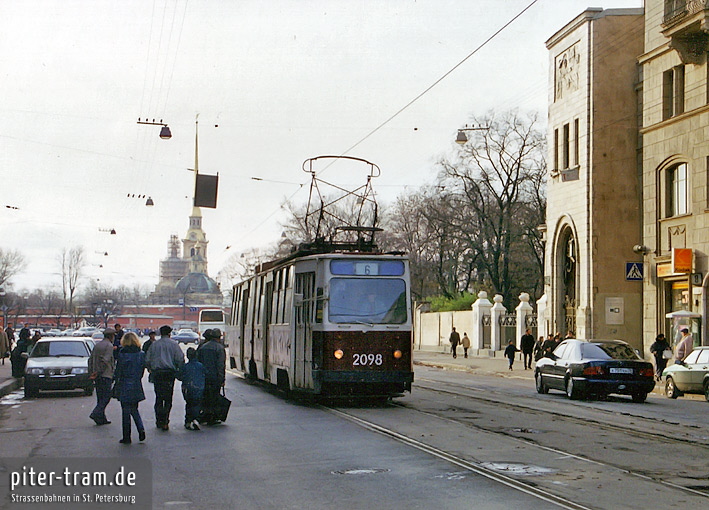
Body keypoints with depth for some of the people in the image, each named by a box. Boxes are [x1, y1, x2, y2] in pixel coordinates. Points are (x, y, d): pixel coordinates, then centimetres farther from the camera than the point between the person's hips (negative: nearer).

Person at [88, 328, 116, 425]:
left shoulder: (97, 345, 15)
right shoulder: (109, 346, -9)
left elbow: (90, 360, 14)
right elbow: (105, 361, -19)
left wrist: (91, 373, 13)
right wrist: (98, 372, -16)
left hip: (98, 376, 8)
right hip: (106, 375, -8)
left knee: (100, 397, 11)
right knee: (106, 397, -3)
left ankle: (102, 419, 11)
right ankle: (96, 414, -16)